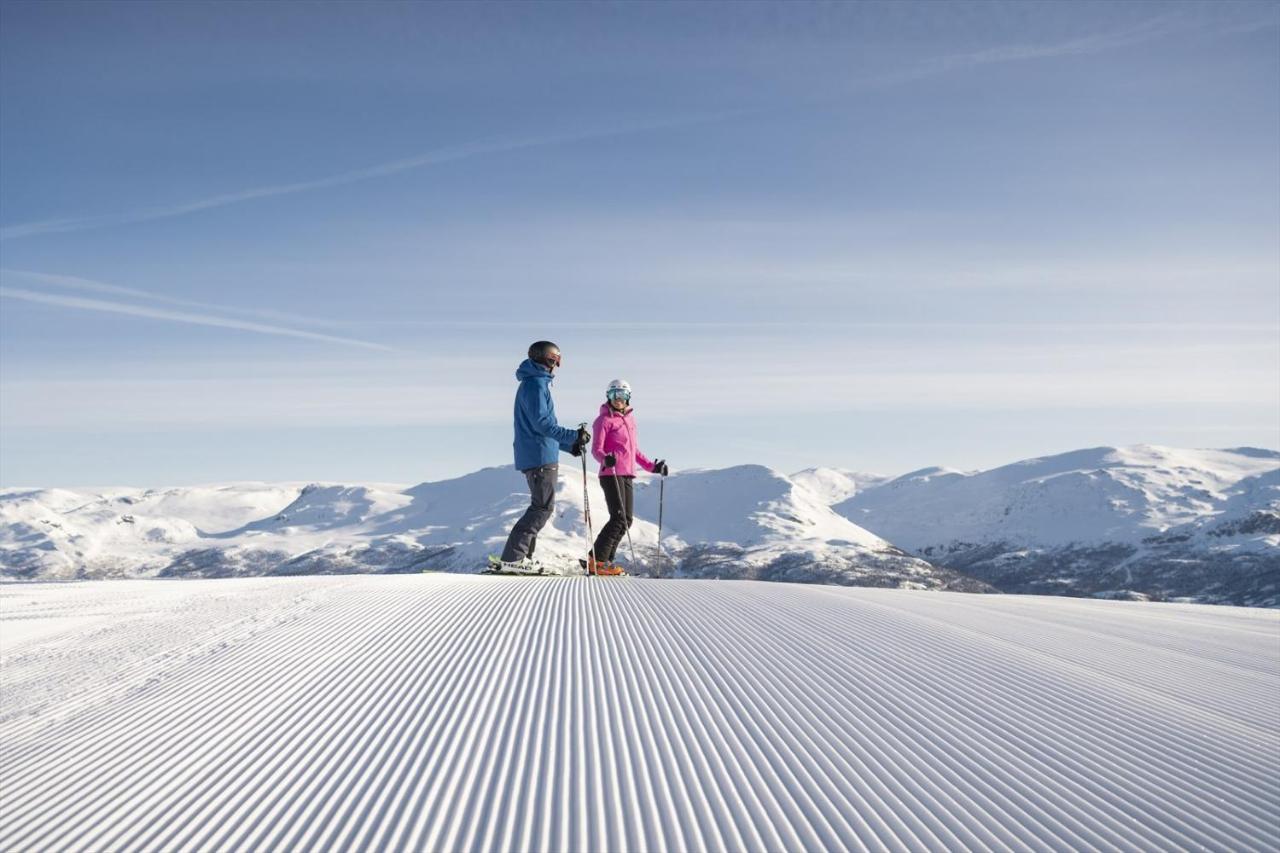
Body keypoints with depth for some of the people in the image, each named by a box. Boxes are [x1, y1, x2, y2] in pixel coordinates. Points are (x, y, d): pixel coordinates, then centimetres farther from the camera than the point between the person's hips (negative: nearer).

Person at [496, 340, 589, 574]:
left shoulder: (535, 384, 22)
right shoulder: (536, 384, -11)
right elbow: (542, 423, -21)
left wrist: (568, 445, 25)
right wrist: (573, 436, -20)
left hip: (535, 457, 10)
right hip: (541, 458, -10)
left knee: (542, 507, 13)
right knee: (543, 508, -10)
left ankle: (522, 556, 13)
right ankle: (512, 559, -14)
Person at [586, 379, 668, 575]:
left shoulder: (630, 419, 18)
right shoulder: (604, 420, -4)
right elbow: (596, 449, -12)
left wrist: (652, 467, 24)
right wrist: (605, 459, -33)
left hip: (627, 476, 8)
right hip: (611, 475, -8)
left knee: (627, 520, 6)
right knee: (619, 519, -15)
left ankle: (605, 560, 11)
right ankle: (596, 561, -12)